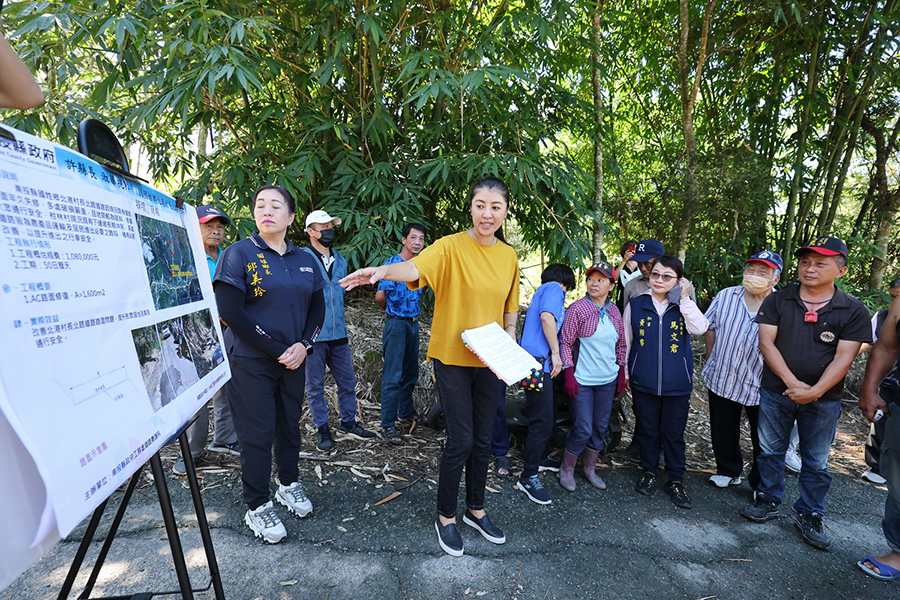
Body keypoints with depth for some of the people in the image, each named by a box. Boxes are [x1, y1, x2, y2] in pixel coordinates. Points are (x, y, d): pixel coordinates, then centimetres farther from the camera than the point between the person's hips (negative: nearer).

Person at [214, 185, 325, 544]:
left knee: (290, 425, 16)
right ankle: (257, 507, 22)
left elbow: (317, 307, 10)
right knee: (258, 434, 3)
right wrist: (276, 350, -15)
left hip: (293, 362, 5)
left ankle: (289, 484, 38)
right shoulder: (239, 254, -8)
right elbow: (230, 312, -15)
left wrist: (303, 345, -7)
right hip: (252, 363, -4)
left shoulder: (304, 261, 7)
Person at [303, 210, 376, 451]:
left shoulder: (340, 260, 13)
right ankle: (323, 431, 19)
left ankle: (348, 424, 29)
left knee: (347, 381, 13)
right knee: (315, 385, 6)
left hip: (338, 333, 6)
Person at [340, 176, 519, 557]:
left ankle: (475, 510, 36)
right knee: (460, 440, -1)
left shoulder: (508, 255, 5)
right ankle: (446, 517, 23)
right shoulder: (452, 246, -11)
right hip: (451, 356, -5)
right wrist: (382, 271, -50)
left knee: (482, 440, 15)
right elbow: (416, 268, -31)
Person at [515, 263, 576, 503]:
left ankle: (539, 459, 36)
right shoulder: (555, 288, -3)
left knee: (542, 416, 21)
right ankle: (528, 477, 0)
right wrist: (556, 353, -15)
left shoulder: (541, 291, 25)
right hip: (539, 360, -10)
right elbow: (547, 317, -20)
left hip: (533, 360, 10)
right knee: (543, 422, -7)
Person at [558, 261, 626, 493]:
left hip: (607, 380, 5)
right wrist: (569, 375, -14)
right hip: (582, 380, -5)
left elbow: (621, 344, 15)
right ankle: (566, 469, 18)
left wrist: (621, 374, 12)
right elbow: (566, 343, -10)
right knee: (583, 428, -3)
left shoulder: (614, 312, 6)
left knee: (600, 427, 12)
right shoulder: (577, 308, -9)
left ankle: (589, 468, 31)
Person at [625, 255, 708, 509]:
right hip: (644, 381, 0)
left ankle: (675, 480, 26)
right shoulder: (636, 304, 1)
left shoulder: (684, 305, 3)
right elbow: (626, 341, 8)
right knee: (647, 429, 13)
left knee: (674, 433, 10)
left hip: (677, 383, 0)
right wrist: (624, 373, 10)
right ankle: (649, 471, 32)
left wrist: (685, 299, -16)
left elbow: (699, 328, -16)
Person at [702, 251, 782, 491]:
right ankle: (728, 471, 42)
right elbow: (710, 327, 9)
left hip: (759, 385, -3)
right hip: (721, 378, 4)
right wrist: (711, 361, 10)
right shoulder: (726, 296, -2)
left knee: (764, 440, 9)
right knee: (722, 431, 19)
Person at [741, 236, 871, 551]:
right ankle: (768, 501, 31)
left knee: (816, 462, 11)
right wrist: (792, 383, -16)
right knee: (770, 451, 13)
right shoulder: (778, 301, -2)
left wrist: (815, 391, -20)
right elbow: (766, 342, -7)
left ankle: (809, 515, 29)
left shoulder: (853, 311, -3)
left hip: (823, 399, 0)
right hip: (775, 393, 1)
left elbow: (843, 357, -9)